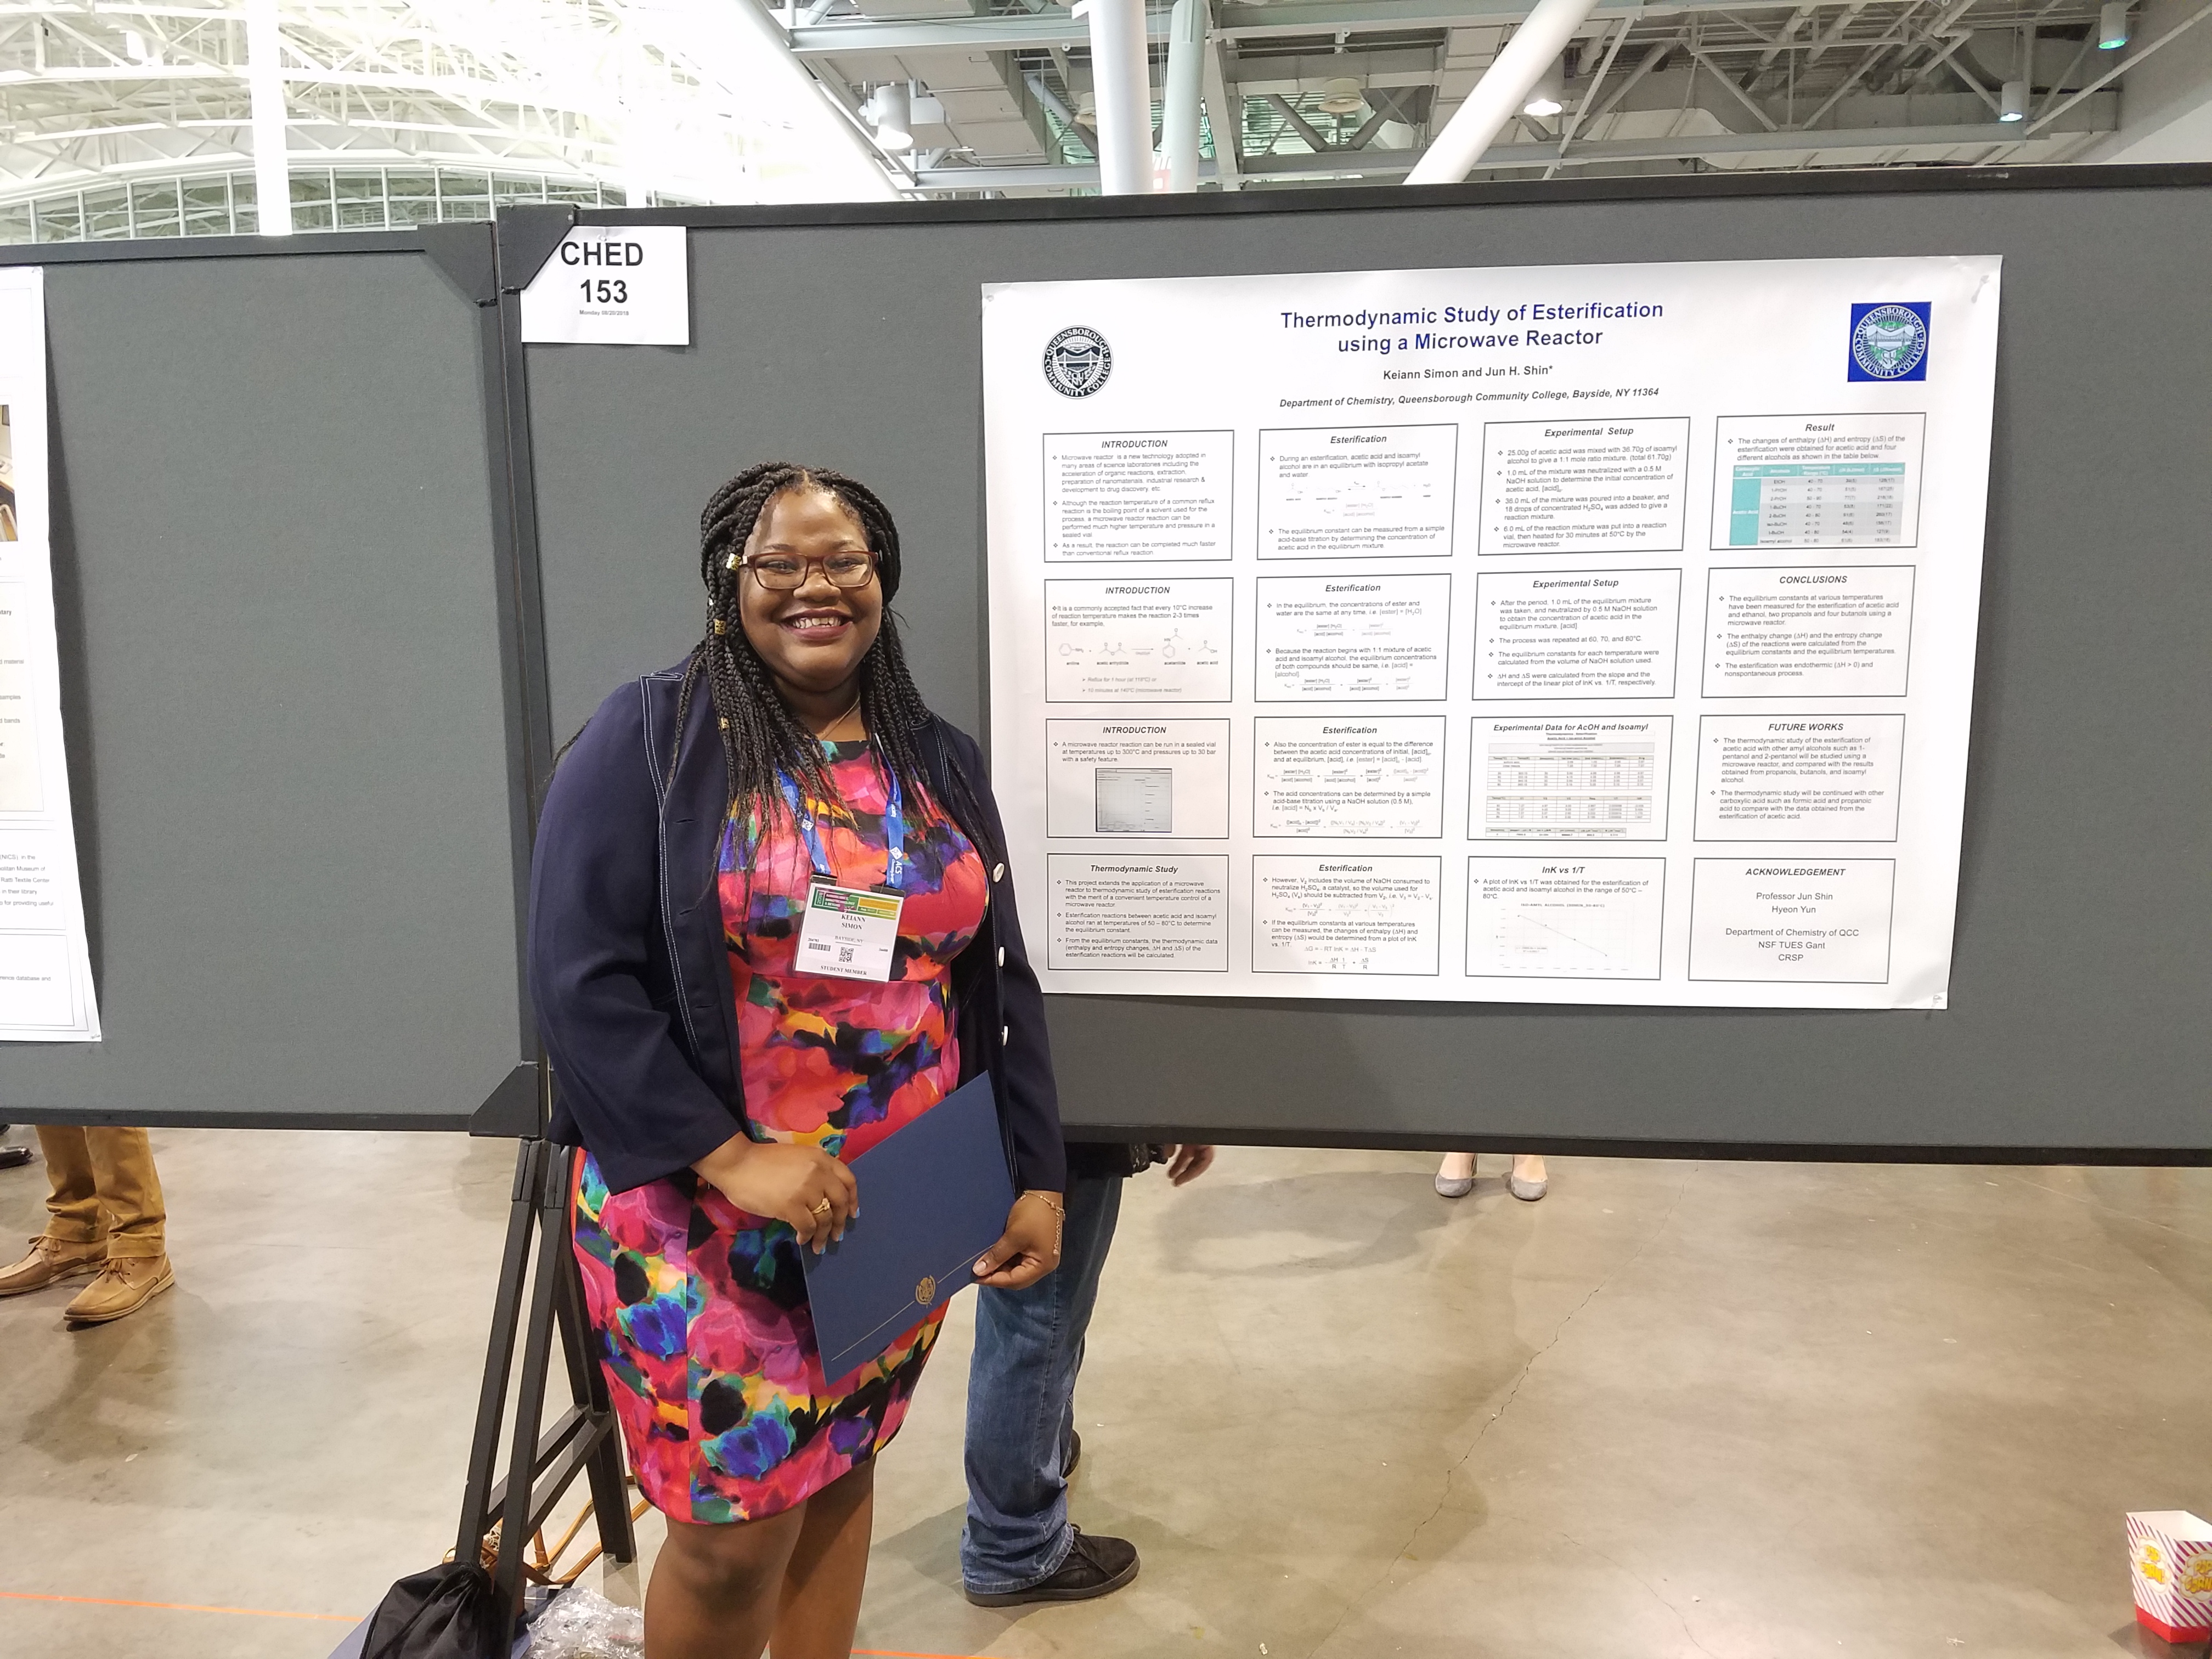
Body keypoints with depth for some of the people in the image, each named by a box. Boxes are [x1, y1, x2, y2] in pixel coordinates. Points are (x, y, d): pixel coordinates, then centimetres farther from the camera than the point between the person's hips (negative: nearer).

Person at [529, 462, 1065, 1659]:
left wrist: (1037, 1180, 5)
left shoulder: (941, 764, 7)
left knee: (839, 1476, 19)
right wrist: (734, 1158, -20)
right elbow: (579, 977, -14)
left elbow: (1001, 983, 10)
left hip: (897, 1221, 5)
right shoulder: (648, 741, -8)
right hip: (702, 1218, -4)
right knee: (734, 1530, 5)